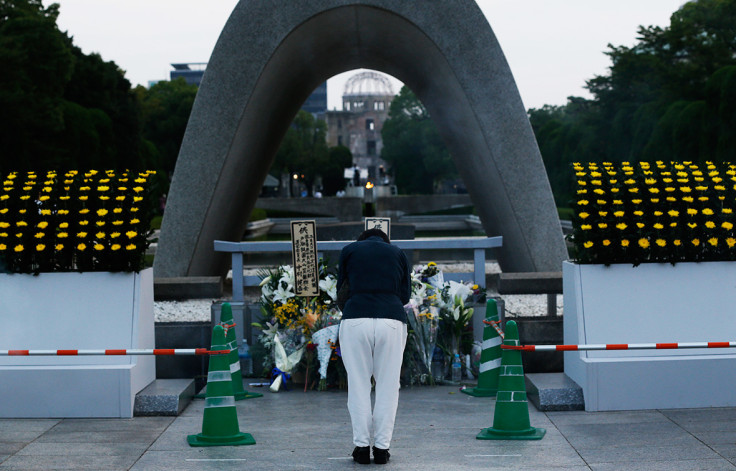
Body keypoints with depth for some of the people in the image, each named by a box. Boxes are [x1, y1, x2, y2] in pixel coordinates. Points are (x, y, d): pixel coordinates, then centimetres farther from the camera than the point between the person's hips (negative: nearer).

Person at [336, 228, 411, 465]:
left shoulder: (349, 250, 17)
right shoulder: (398, 253, 20)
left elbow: (339, 288, 17)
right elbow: (405, 295, 18)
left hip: (355, 320, 0)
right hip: (392, 320, 1)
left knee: (358, 385, 7)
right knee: (387, 387, 6)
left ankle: (362, 446, 5)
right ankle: (382, 447, 5)